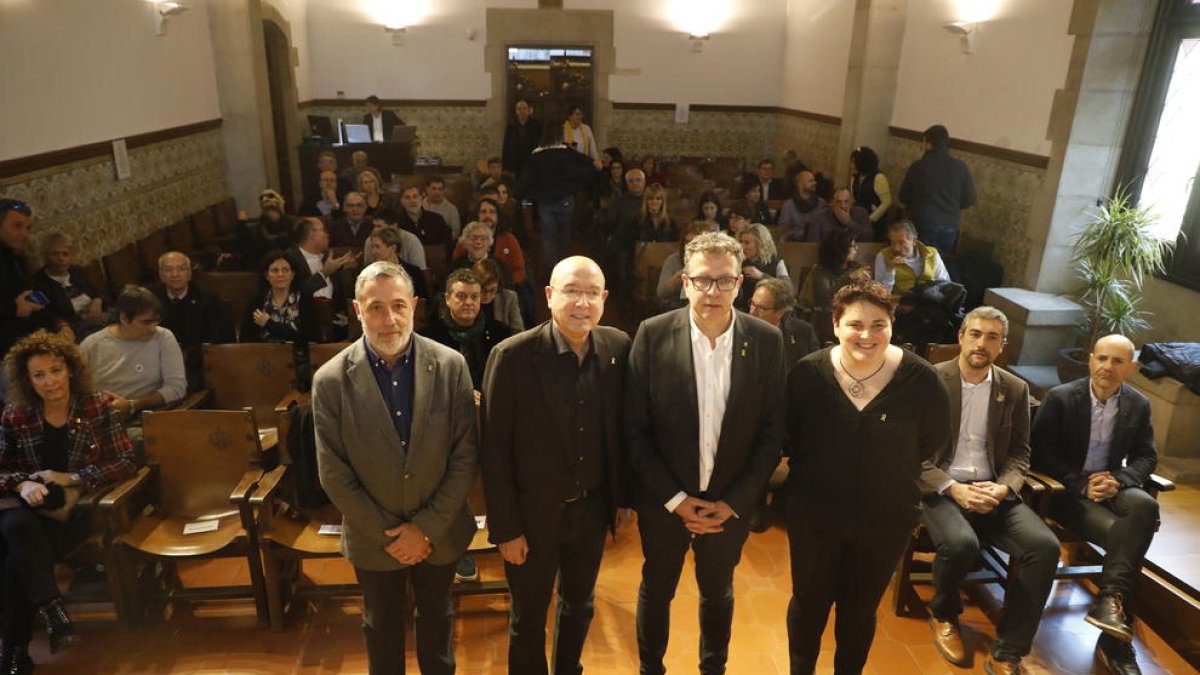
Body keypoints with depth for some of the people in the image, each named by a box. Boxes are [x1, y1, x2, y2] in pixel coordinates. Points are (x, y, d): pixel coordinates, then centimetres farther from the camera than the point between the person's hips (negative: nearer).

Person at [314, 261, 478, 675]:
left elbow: (466, 455, -11)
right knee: (382, 626, 22)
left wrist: (427, 527, -14)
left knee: (437, 619, 23)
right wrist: (387, 533, -11)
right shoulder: (331, 380, -15)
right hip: (373, 538, 0)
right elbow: (334, 474, -11)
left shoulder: (451, 366, -14)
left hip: (439, 532, 1)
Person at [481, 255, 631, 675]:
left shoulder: (618, 347, -8)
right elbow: (495, 451, -14)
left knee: (579, 605, 25)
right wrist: (505, 528, -12)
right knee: (528, 618, 17)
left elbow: (621, 429, 2)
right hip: (533, 513, -3)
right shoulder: (513, 355, -19)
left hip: (592, 509, 4)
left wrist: (621, 495, 4)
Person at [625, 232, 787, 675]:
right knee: (656, 589, 20)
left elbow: (773, 431, -5)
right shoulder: (653, 335, -15)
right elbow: (635, 430, -11)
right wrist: (675, 499, -13)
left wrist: (733, 501, -9)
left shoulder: (766, 341, -10)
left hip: (731, 502, 1)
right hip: (664, 500, -1)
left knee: (718, 591, 23)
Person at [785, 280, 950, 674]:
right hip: (813, 513, 0)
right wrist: (815, 469, 0)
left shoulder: (920, 379, -16)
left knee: (860, 609, 20)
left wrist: (890, 466, 1)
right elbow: (785, 435, -2)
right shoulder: (807, 373, -17)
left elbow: (934, 438, 2)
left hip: (887, 519, 1)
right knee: (809, 601, 18)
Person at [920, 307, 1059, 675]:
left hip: (993, 490, 4)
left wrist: (1002, 488, -11)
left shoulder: (1015, 389, 7)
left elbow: (1019, 454, 10)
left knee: (1045, 546, -21)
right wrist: (953, 488, -19)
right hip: (941, 487, -4)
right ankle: (943, 613, 4)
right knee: (961, 544, -33)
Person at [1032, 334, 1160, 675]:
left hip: (1109, 486, 4)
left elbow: (1146, 456, 8)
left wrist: (1118, 479, -14)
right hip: (1066, 490, -4)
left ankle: (1111, 598, -27)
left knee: (1145, 506, -32)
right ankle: (1116, 639, -18)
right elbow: (1040, 453, -8)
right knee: (1124, 535, -28)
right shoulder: (1060, 398, -8)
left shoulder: (1138, 405, 5)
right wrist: (1081, 484, -19)